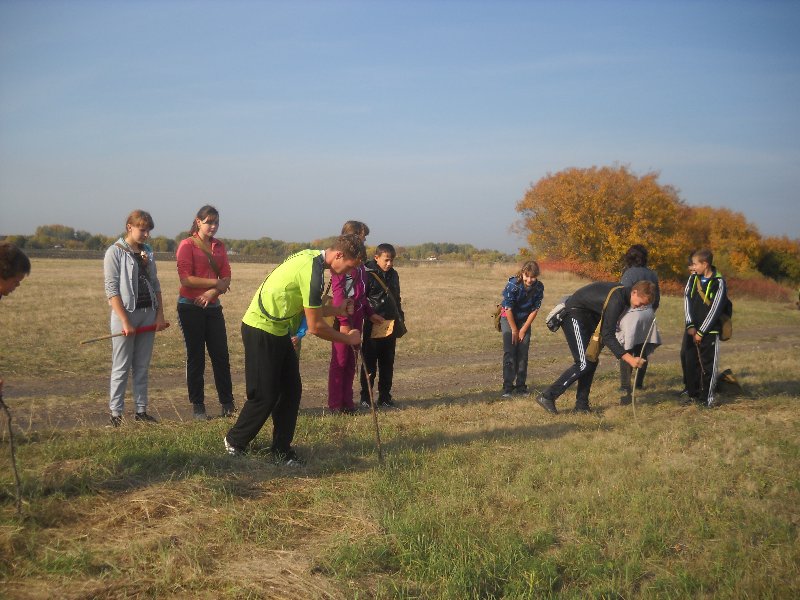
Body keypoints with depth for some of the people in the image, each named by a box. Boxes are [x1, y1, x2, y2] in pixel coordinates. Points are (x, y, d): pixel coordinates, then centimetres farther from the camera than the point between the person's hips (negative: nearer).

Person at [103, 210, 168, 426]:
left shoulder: (147, 252, 12)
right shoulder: (115, 252, -6)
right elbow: (111, 289, -11)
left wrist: (160, 315, 6)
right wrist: (125, 321, -17)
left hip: (148, 314, 5)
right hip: (126, 313, -5)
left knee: (142, 367, 9)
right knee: (121, 367, -1)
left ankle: (141, 410, 14)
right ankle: (116, 413, 5)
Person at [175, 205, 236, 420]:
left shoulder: (219, 246, 10)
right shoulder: (187, 245, -5)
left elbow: (226, 278, 4)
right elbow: (186, 279, -15)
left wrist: (213, 292, -15)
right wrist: (216, 283, -13)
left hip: (213, 306, 5)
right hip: (191, 307, -5)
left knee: (221, 356, 4)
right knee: (196, 357, 3)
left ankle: (227, 404, 11)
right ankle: (197, 406, 12)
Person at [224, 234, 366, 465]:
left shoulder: (312, 257, 4)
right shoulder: (312, 272, -26)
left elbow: (308, 309, 12)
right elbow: (315, 327, -21)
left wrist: (340, 309, 3)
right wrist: (348, 338, -8)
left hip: (277, 329, 10)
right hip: (261, 331, -10)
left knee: (291, 390, 8)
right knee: (265, 395, 0)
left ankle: (281, 450, 17)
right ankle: (235, 441, 22)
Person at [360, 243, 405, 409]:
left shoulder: (393, 275, 11)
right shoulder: (368, 275, -10)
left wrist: (400, 318, 17)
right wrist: (369, 315, -14)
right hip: (372, 326, -6)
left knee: (387, 363, 10)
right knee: (369, 363, 0)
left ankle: (385, 396, 18)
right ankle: (365, 397, 7)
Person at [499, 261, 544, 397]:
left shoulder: (539, 287, -17)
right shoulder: (513, 285, -27)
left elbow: (535, 310, -9)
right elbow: (508, 309, -20)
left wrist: (523, 330, -9)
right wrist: (514, 330, -14)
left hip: (525, 320, 3)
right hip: (508, 318, -3)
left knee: (523, 353, 0)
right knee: (509, 352, -12)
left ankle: (521, 386, 8)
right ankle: (507, 387, -10)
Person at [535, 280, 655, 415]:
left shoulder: (623, 293, 2)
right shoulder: (616, 300, -27)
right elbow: (608, 336, -28)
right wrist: (629, 359, -33)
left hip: (586, 316, 10)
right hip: (573, 315, -10)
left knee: (591, 361, 6)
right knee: (584, 364, -13)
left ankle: (581, 405, 10)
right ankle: (547, 397, -11)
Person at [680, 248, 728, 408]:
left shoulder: (719, 282, -9)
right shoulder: (693, 278, 7)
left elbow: (716, 309, -12)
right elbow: (687, 299, 1)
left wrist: (701, 332, -12)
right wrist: (690, 325, -10)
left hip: (709, 331, -5)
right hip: (692, 329, 5)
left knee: (708, 364, -4)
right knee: (689, 362, 7)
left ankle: (707, 396, 7)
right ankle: (693, 394, 18)